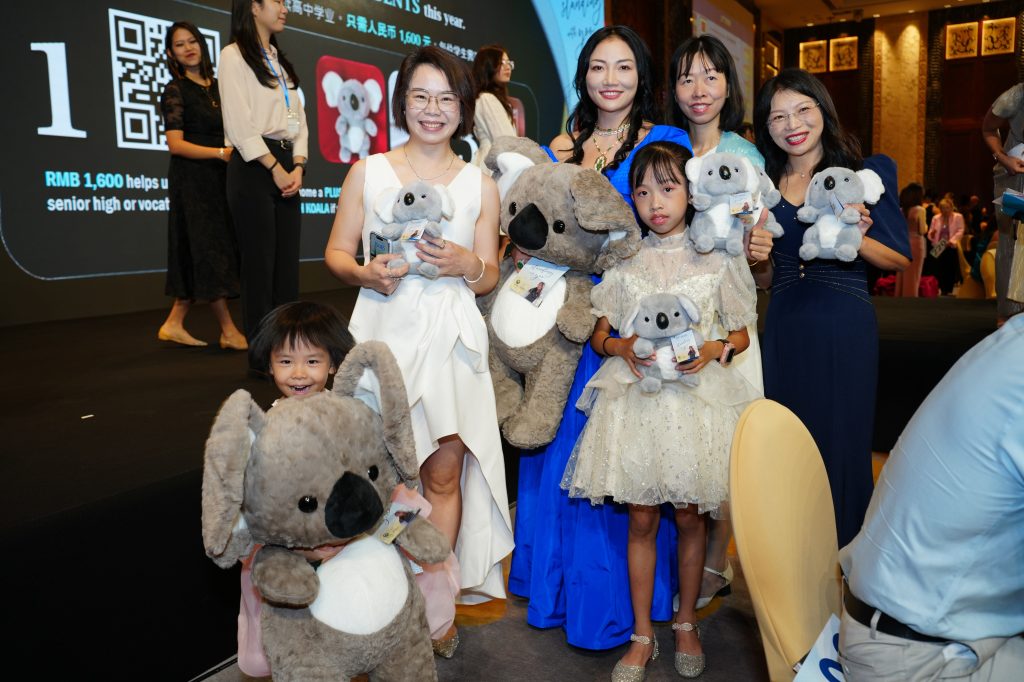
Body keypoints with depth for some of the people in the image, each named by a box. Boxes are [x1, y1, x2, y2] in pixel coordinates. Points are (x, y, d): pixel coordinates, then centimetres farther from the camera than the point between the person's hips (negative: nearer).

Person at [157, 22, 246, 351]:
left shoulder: (216, 87, 14)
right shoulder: (175, 90, -5)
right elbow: (176, 144, -14)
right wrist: (221, 152, -21)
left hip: (218, 177, 7)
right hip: (191, 179, -7)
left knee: (202, 256, 7)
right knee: (208, 252, -5)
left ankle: (174, 324, 16)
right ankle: (229, 331, 1)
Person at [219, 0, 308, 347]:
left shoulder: (281, 61, 21)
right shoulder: (234, 55, -2)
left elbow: (298, 119, 14)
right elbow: (239, 125, -11)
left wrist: (297, 166, -2)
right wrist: (275, 168, -15)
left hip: (287, 166, 7)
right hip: (254, 166, -7)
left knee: (288, 261, 5)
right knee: (260, 261, -6)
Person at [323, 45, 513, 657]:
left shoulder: (480, 185, 9)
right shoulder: (368, 172, 7)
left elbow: (490, 277, 11)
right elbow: (336, 252, 9)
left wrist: (467, 266, -11)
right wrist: (366, 274, -12)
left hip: (451, 337, 1)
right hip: (385, 331, 0)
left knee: (444, 472, 1)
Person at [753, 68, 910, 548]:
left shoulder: (868, 172, 1)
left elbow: (901, 260, 0)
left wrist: (856, 240, -18)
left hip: (845, 328, -3)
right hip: (784, 329, 3)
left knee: (840, 442, 4)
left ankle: (845, 556, 24)